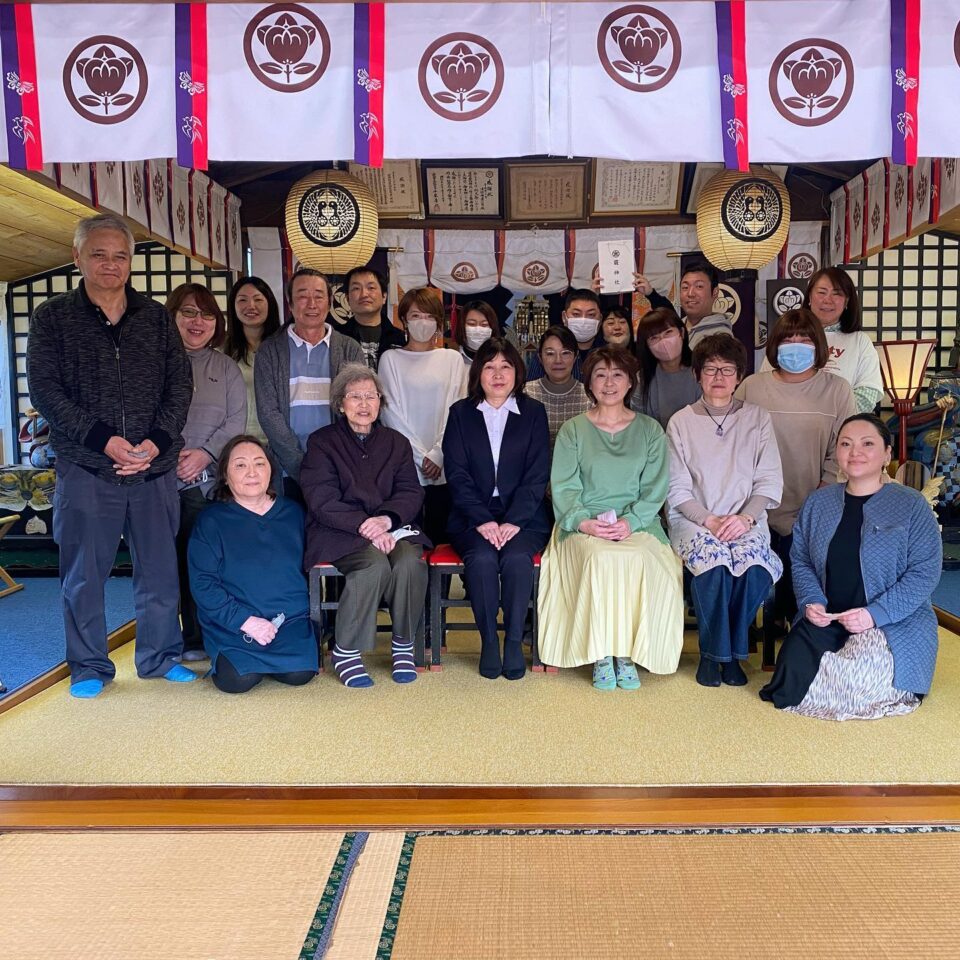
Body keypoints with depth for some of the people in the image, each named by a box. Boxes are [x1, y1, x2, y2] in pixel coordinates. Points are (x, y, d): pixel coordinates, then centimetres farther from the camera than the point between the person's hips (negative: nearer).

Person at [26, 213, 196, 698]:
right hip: (85, 467, -1)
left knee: (159, 567, 8)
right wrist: (102, 439, -14)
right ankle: (89, 666, 21)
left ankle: (161, 655, 23)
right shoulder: (51, 318, 5)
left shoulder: (156, 317, 10)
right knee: (84, 573, 6)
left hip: (155, 467, 2)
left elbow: (180, 384, 6)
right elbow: (44, 390, -3)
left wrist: (157, 440, -10)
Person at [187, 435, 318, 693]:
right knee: (237, 680, -24)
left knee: (299, 674, -23)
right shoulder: (211, 520, 0)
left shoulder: (293, 513, 10)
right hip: (233, 627, -1)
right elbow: (202, 583, -7)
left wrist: (312, 615, 2)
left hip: (291, 622, 2)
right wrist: (245, 621, -17)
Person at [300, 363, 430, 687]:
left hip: (391, 527, 3)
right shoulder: (322, 442, 7)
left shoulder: (397, 442, 18)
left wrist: (387, 519, -15)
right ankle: (345, 651, -17)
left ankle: (403, 645, -9)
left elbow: (411, 493, 7)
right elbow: (322, 501, -5)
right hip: (339, 531, -3)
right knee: (375, 564, -34)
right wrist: (364, 524, -19)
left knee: (410, 562, -30)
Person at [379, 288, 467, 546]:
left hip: (444, 466, 1)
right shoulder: (391, 359, 6)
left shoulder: (453, 359, 9)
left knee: (441, 535, 3)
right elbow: (392, 412, 0)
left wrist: (437, 454, -8)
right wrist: (420, 456, -8)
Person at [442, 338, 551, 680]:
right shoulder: (460, 413, 9)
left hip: (523, 516, 0)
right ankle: (488, 640, -13)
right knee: (482, 559, -29)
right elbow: (457, 474, 0)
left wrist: (513, 522, -13)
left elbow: (537, 475, 0)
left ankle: (514, 641, -15)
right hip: (473, 516, 0)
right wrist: (483, 521, -14)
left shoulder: (534, 412, 9)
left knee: (517, 558, -29)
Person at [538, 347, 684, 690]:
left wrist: (630, 522, -13)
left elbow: (655, 489, 4)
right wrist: (583, 521, -16)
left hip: (637, 524, 1)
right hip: (584, 526, 0)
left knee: (637, 559, -33)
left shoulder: (649, 430, 13)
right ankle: (600, 655, -22)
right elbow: (563, 487, 2)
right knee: (601, 557, -33)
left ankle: (627, 652, -20)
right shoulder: (573, 430, 11)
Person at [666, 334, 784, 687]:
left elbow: (770, 482, 3)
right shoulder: (681, 422, 6)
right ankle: (712, 653, -9)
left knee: (756, 570, -30)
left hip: (746, 521, 1)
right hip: (692, 519, -1)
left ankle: (731, 650, -6)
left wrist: (745, 517, -14)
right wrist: (709, 520, -15)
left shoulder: (757, 418, 10)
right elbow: (677, 492, 1)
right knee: (713, 566, -32)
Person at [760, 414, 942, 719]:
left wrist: (875, 614, -19)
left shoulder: (912, 506, -2)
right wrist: (811, 601, -8)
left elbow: (924, 572, -9)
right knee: (792, 672, -22)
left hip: (893, 623, -3)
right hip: (825, 619, 3)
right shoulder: (818, 502, 11)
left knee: (861, 680, -30)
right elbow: (800, 560, 12)